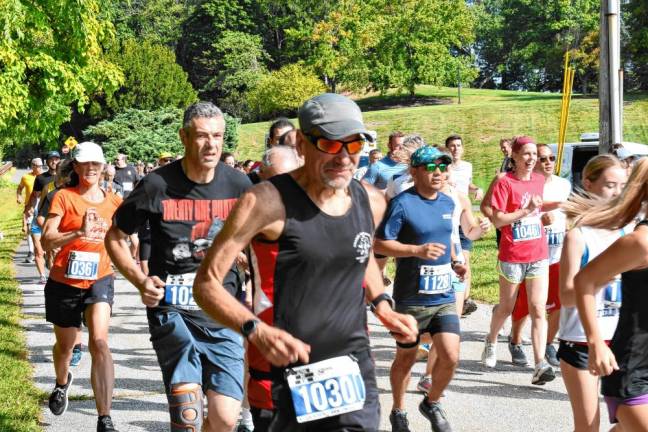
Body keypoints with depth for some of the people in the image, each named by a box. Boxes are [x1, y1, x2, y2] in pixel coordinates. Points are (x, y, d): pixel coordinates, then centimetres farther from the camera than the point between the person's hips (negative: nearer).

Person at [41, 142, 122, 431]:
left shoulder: (113, 202, 2)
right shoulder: (64, 197, -7)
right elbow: (46, 240, -18)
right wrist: (79, 233, -31)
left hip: (100, 280, 0)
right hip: (64, 283, 0)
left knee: (99, 342, -21)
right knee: (65, 345, 18)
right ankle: (62, 383, 55)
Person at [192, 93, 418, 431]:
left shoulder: (371, 202, 4)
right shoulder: (268, 202, -14)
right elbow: (207, 283, -12)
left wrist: (382, 306, 11)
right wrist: (257, 331, -27)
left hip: (354, 369, 5)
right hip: (285, 373, -4)